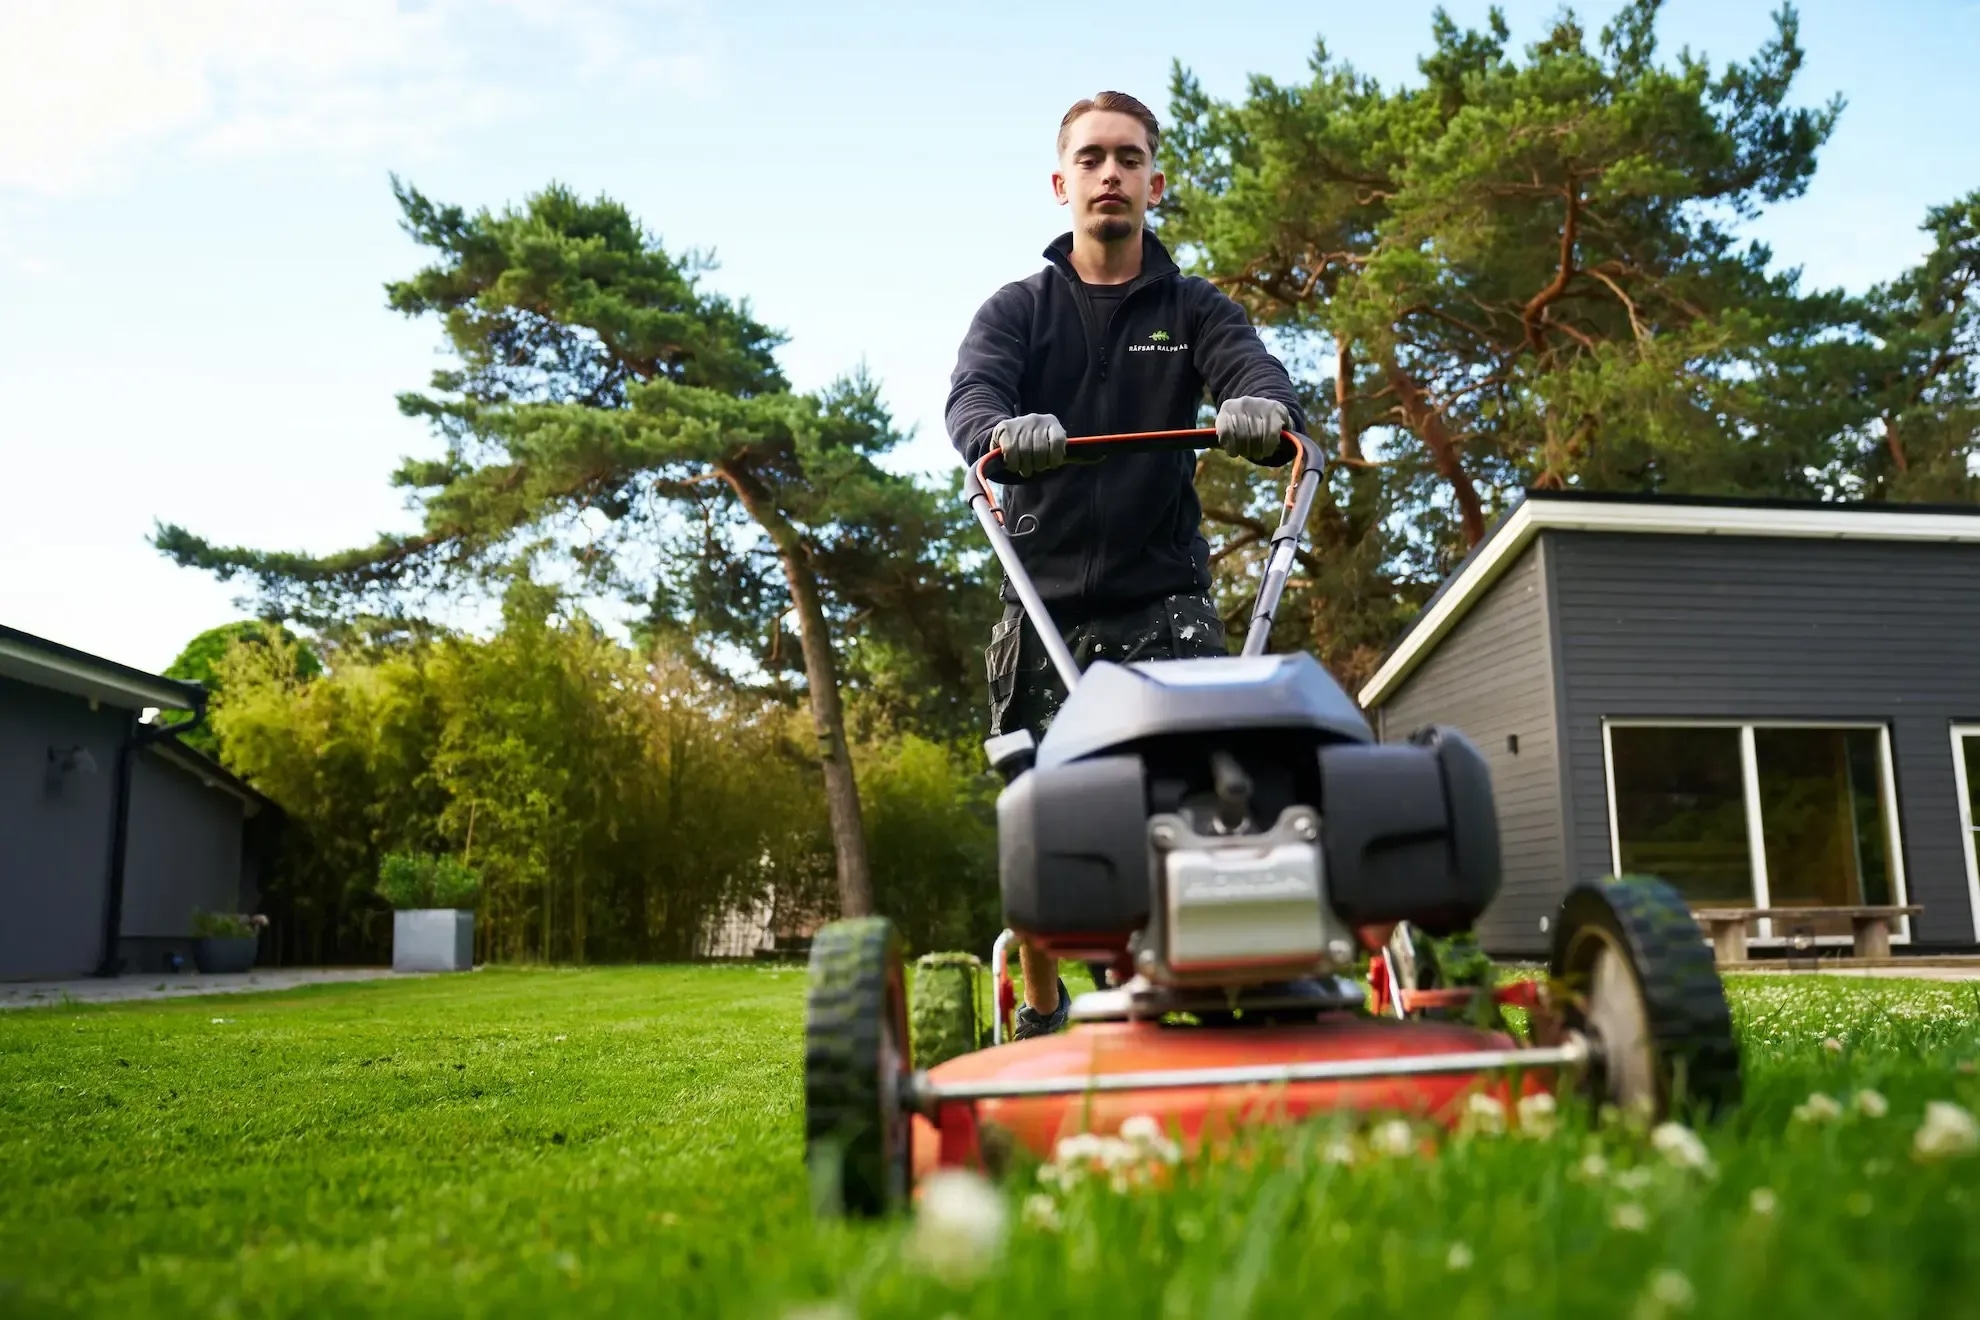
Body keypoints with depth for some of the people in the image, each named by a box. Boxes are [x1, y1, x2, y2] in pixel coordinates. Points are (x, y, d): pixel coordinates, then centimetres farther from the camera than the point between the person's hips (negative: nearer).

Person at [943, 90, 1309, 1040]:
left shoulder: (1195, 308, 10)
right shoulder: (1018, 309, 8)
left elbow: (1257, 371, -11)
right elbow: (971, 396, -12)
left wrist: (1264, 410, -37)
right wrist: (1005, 432, -37)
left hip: (1164, 598, 0)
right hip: (1047, 600, 0)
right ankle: (1041, 1016, 23)